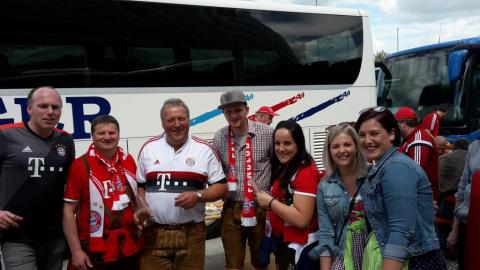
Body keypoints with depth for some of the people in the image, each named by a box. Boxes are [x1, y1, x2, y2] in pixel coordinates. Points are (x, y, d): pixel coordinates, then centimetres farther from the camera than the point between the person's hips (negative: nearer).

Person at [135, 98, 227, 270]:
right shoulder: (149, 148, 6)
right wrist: (141, 208, -4)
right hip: (154, 233, 1)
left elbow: (221, 187, 2)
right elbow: (140, 186, 14)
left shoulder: (204, 149, 0)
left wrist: (198, 195, -15)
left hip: (191, 233, -1)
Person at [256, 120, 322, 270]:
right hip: (282, 242, 9)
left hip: (301, 247, -9)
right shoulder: (283, 169, 6)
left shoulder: (305, 172, -22)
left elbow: (302, 219, -28)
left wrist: (270, 202, -20)